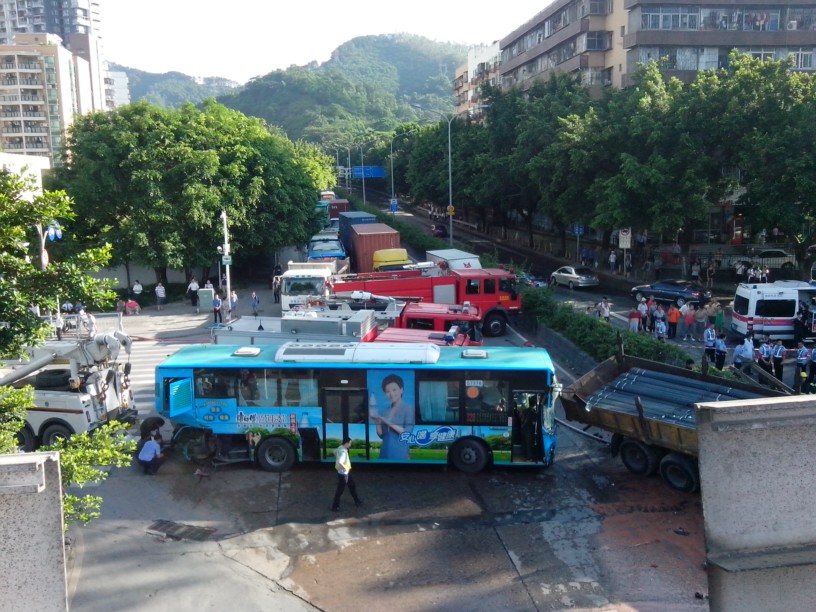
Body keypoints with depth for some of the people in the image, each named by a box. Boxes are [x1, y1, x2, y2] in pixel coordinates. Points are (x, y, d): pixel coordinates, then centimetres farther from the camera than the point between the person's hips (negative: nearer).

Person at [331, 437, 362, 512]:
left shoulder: (340, 448, 0)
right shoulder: (343, 451, -29)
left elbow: (335, 452, 21)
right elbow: (339, 463, -41)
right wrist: (345, 468, -27)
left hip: (346, 473, 10)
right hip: (343, 473, -10)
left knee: (352, 485, 22)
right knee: (340, 490, 2)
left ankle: (357, 501, 36)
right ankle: (335, 506, 14)